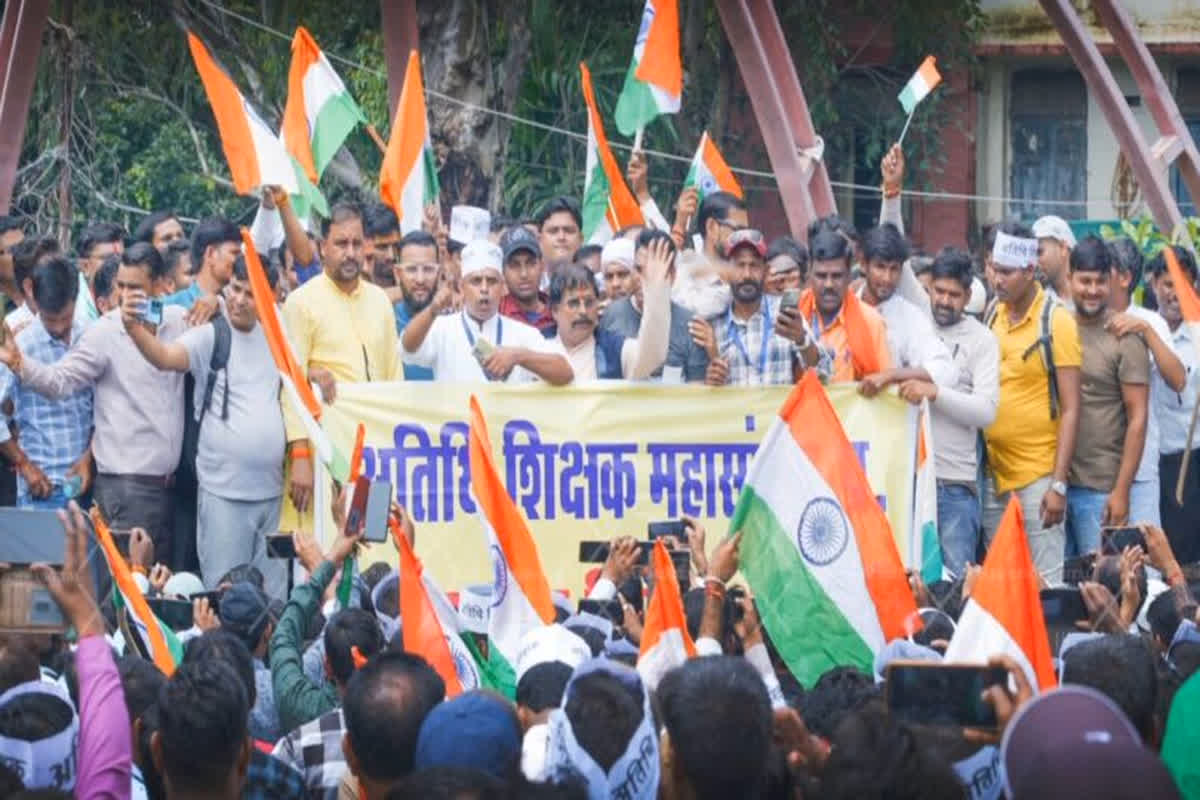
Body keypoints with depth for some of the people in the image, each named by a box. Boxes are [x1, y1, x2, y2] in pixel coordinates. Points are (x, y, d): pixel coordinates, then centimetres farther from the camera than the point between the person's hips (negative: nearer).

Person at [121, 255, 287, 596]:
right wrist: (134, 329, -45)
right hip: (224, 491, -5)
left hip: (271, 490, 5)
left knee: (273, 597, 11)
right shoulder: (210, 336, -7)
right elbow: (166, 357, -27)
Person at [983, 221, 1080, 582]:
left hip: (1038, 475, -6)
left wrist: (1059, 484, -15)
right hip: (994, 472, 6)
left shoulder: (1056, 322, -9)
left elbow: (1071, 409, -11)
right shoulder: (993, 316, 8)